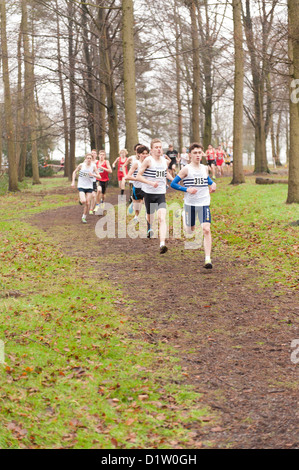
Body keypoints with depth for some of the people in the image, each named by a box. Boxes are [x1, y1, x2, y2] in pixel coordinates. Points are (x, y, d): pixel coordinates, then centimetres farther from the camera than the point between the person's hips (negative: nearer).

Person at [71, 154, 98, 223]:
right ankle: (80, 200, 15)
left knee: (88, 203, -1)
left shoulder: (93, 166, -5)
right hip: (81, 186, -2)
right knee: (83, 201, -21)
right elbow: (75, 172, 8)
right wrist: (73, 182, 1)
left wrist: (93, 175, -23)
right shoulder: (81, 165, -6)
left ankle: (84, 217, 16)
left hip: (89, 187, 2)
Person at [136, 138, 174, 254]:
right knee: (150, 216, 17)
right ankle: (149, 228, 55)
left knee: (162, 218, -16)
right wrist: (151, 183, -23)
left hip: (161, 194, 2)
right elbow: (138, 176, -12)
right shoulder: (148, 160, -10)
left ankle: (162, 244, -25)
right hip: (149, 193, -2)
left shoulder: (164, 160, 6)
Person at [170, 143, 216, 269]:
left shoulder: (205, 168, 8)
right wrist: (187, 189, -16)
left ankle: (208, 259, -19)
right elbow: (173, 184, -5)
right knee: (190, 230, 9)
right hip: (190, 204, -2)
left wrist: (213, 184, 10)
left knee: (206, 230, -14)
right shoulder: (186, 169, -6)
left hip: (204, 203, 2)